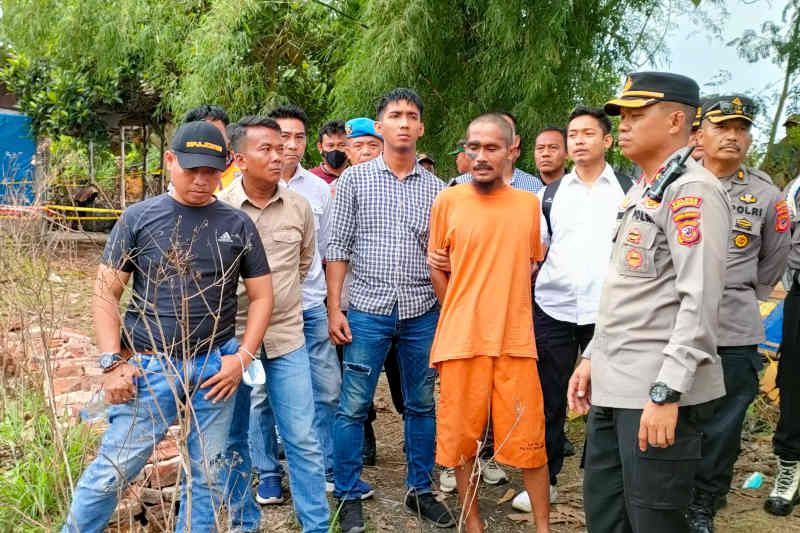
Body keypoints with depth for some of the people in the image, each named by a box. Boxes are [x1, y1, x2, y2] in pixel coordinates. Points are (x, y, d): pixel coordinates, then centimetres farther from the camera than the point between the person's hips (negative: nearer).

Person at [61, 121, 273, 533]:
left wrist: (242, 358, -3)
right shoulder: (138, 218, 0)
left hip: (216, 366, 2)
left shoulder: (237, 225, 5)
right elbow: (106, 293, 1)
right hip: (149, 366, -2)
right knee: (111, 472, -1)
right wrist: (113, 362, -8)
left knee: (207, 476, 11)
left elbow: (261, 295, 8)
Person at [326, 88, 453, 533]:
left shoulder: (435, 187, 7)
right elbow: (339, 247, 0)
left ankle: (421, 490, 26)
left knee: (422, 405, 11)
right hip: (368, 310, -2)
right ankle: (349, 497, 16)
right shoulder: (354, 179, 1)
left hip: (423, 312, 2)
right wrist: (334, 308, -5)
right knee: (354, 406, 2)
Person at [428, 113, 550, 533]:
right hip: (461, 340, -1)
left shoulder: (529, 204, 4)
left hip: (516, 340, 1)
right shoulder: (447, 201, -1)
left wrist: (507, 310, 9)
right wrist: (461, 318, 2)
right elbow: (436, 267, 5)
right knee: (463, 436, 8)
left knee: (528, 439, 4)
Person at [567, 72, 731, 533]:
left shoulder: (693, 189, -13)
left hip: (658, 394, -9)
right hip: (614, 387, 9)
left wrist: (667, 392, -25)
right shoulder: (639, 192, 17)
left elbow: (700, 299, -21)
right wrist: (593, 357, 18)